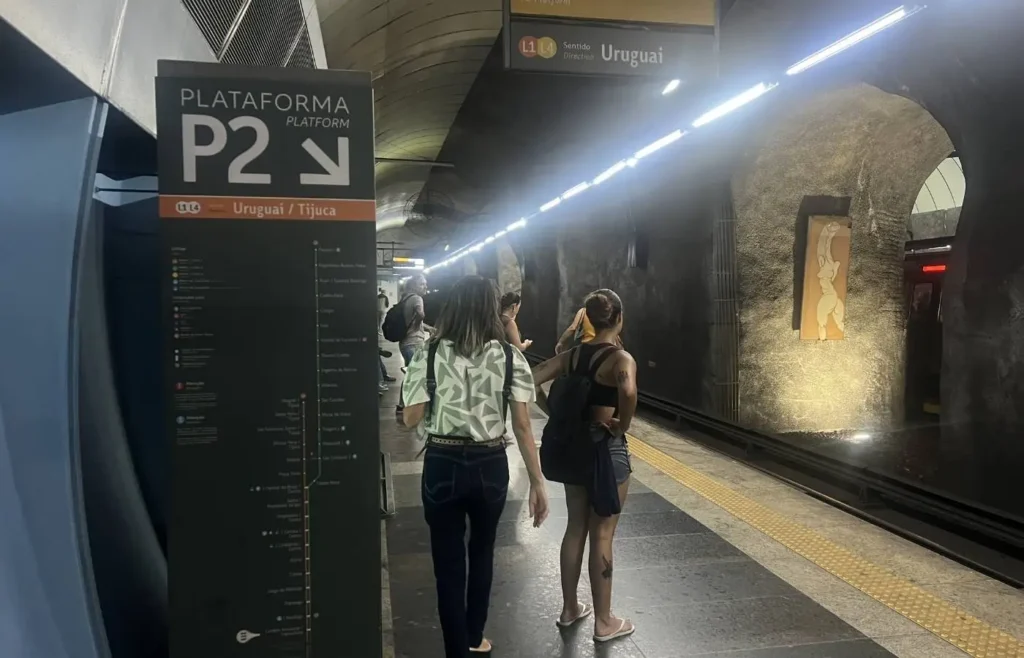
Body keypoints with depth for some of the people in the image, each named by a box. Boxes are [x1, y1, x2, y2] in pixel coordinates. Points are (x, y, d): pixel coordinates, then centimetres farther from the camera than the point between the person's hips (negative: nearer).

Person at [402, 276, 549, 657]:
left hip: (443, 465, -2)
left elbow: (411, 419, -6)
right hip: (490, 465, 2)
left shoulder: (430, 354, -8)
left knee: (448, 563, 13)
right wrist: (537, 483, -1)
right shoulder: (510, 357, -6)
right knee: (481, 553, 26)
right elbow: (522, 427, -7)